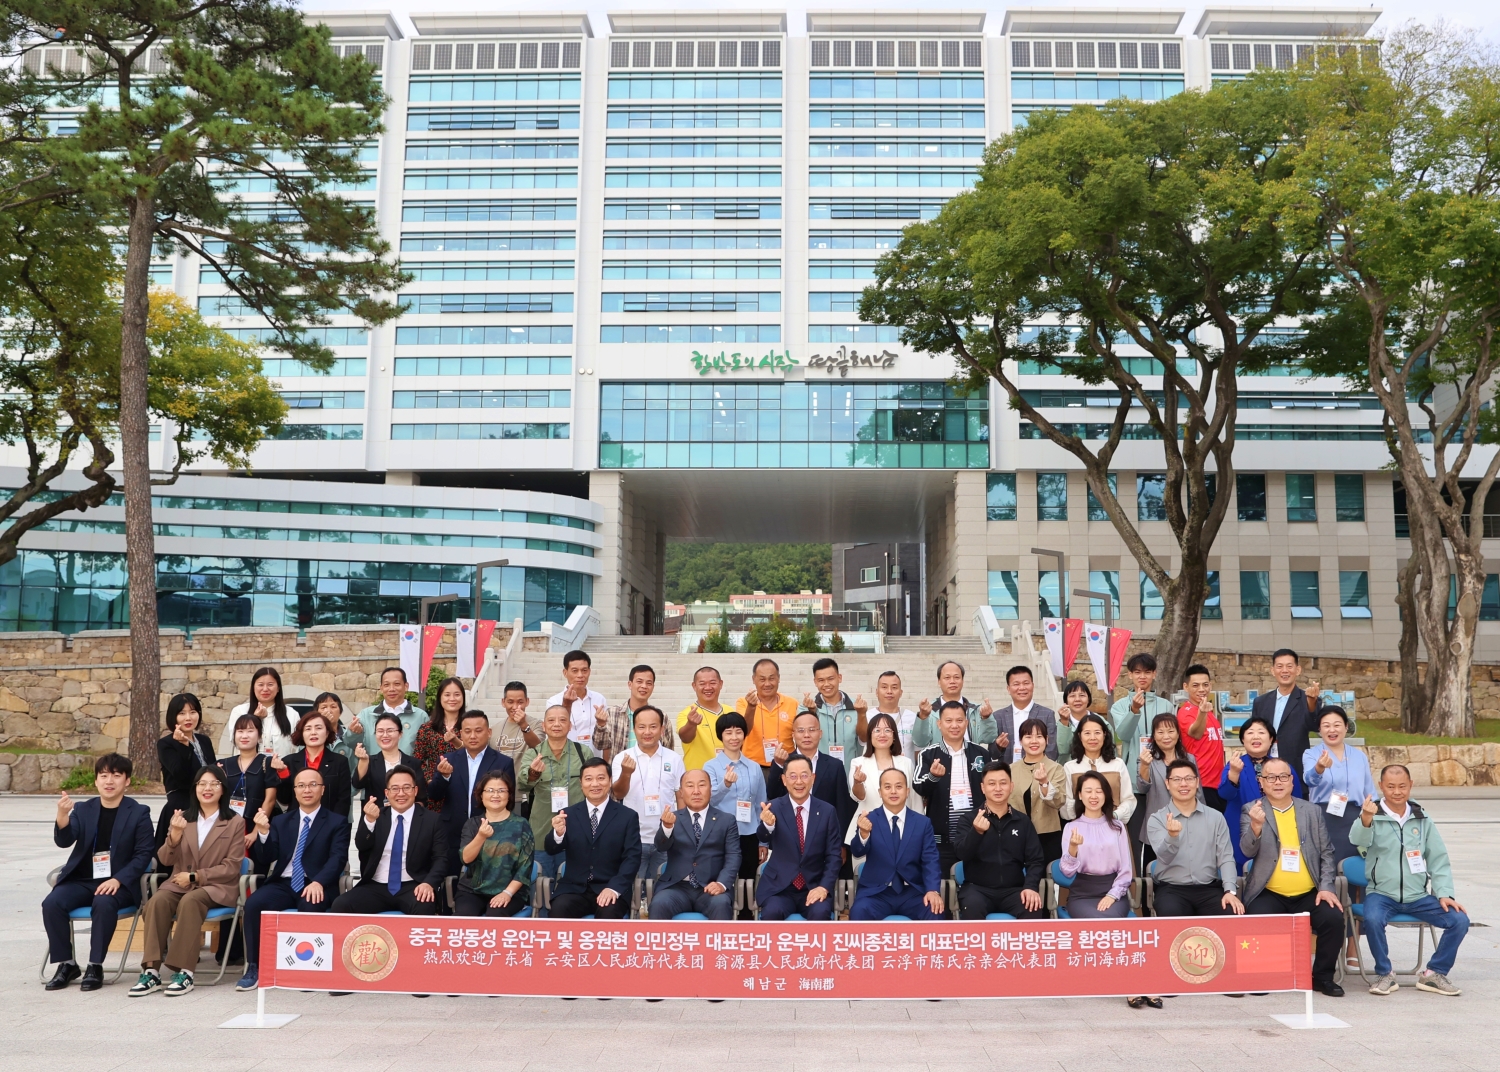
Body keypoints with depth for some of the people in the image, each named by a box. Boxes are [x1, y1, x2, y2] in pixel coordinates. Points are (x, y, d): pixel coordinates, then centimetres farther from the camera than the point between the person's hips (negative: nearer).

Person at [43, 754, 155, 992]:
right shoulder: (83, 809, 10)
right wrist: (62, 815, -27)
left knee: (104, 903, -34)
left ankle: (95, 966, -19)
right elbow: (64, 841, -5)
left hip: (118, 883, -4)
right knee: (51, 903, -23)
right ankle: (66, 964, -6)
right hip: (81, 880, 4)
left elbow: (144, 854, -4)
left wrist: (118, 879, -19)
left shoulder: (138, 813, 1)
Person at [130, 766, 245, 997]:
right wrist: (174, 837, -15)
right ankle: (151, 971, -30)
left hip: (216, 887, -3)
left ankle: (184, 972, -33)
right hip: (180, 883, 3)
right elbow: (165, 860, 6)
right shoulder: (183, 818, 14)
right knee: (157, 900, -29)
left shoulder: (235, 823, 3)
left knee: (190, 901, -35)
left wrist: (194, 876, -12)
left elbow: (232, 867, -3)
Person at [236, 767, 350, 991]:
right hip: (283, 883, 3)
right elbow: (266, 859, 8)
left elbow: (338, 858, -8)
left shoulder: (337, 821, 6)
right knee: (253, 903, -26)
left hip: (315, 885, -3)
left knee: (310, 908, -36)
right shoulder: (281, 821, 17)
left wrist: (318, 882, -27)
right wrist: (263, 832, -12)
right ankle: (254, 967, -15)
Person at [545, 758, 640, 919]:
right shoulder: (568, 814, 9)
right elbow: (551, 850, 1)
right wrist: (558, 833, -23)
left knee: (608, 913, -32)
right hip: (574, 888, 2)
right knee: (560, 908, -29)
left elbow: (632, 857, -3)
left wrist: (614, 888, -19)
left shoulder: (628, 816, 3)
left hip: (610, 889, -2)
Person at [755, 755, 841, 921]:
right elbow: (763, 838, -21)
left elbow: (833, 855, 3)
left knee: (820, 913, -29)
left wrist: (824, 887, -13)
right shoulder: (774, 807, -2)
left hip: (814, 887, 1)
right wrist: (767, 824, -46)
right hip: (779, 887, -1)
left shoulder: (827, 811, 1)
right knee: (771, 912, -30)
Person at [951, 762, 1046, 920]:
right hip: (977, 888, -1)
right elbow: (960, 855, -11)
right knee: (972, 907, -35)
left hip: (1013, 889, 2)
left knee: (1034, 909, -30)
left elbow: (1035, 860, 8)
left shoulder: (1023, 822, 12)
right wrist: (976, 832, -30)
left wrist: (1031, 886, -13)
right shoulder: (968, 820, 4)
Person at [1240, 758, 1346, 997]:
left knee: (1334, 919, -24)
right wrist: (1256, 825, -31)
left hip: (1308, 894, 2)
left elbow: (1326, 853, 13)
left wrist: (1326, 887, -2)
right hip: (1269, 895, -2)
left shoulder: (1312, 811, 12)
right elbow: (1248, 851, -10)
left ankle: (1323, 976, 0)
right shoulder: (1252, 811, 3)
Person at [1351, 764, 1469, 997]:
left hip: (1419, 896, 4)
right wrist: (1366, 820, -49)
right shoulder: (1372, 816, -4)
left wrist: (1444, 893, -4)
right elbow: (1358, 840, -27)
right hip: (1382, 894, -4)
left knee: (1460, 920, -15)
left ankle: (1434, 973, 3)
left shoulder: (1422, 819, 9)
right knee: (1372, 919, -33)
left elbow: (1439, 861, 11)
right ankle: (1385, 974, -9)